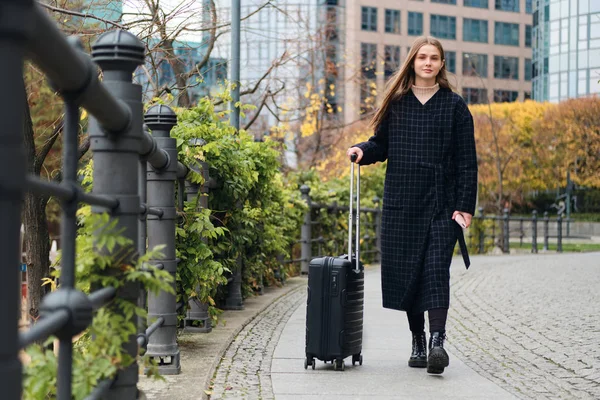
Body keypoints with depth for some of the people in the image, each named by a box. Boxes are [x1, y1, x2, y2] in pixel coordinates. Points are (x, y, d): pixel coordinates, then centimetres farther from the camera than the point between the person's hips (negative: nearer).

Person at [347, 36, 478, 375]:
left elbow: (467, 161, 1)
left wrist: (465, 206, -6)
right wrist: (363, 151, -6)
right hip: (402, 203, 3)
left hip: (442, 203, -3)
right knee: (406, 271, 5)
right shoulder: (396, 103, 9)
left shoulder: (454, 106, 3)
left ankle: (437, 341, -19)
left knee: (436, 270, -13)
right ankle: (418, 342, 16)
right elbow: (381, 144, 17)